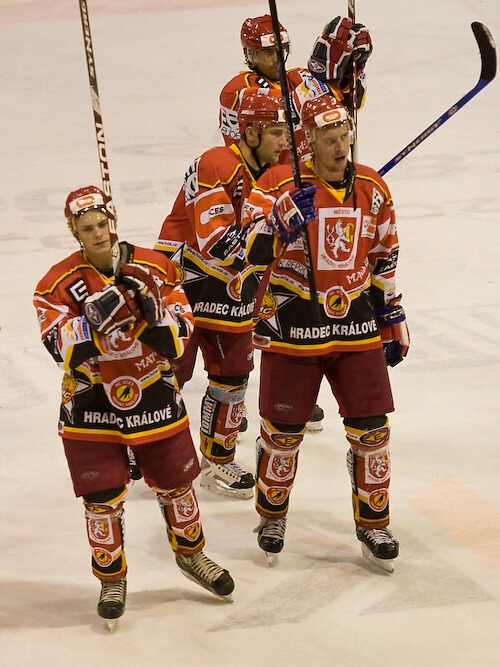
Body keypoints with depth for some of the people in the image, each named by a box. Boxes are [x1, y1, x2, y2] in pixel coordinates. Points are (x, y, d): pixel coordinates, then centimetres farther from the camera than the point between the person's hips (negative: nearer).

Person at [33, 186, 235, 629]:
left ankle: (190, 553, 39)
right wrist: (94, 318, -33)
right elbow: (64, 349, -18)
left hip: (154, 395, 2)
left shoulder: (155, 268, -4)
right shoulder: (60, 283, -9)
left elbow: (178, 338, -5)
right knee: (103, 498, 0)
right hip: (90, 406, -2)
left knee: (175, 483, 14)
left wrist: (154, 312, -24)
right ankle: (112, 578, 21)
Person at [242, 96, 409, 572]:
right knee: (283, 431, 7)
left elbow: (383, 259, 16)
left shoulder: (372, 189, 4)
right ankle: (272, 514, 30)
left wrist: (392, 318, 16)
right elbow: (251, 254, -16)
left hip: (356, 331, 3)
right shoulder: (279, 184, -11)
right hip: (292, 330, -3)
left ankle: (373, 523, 20)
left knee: (371, 429, 3)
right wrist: (282, 219, -33)